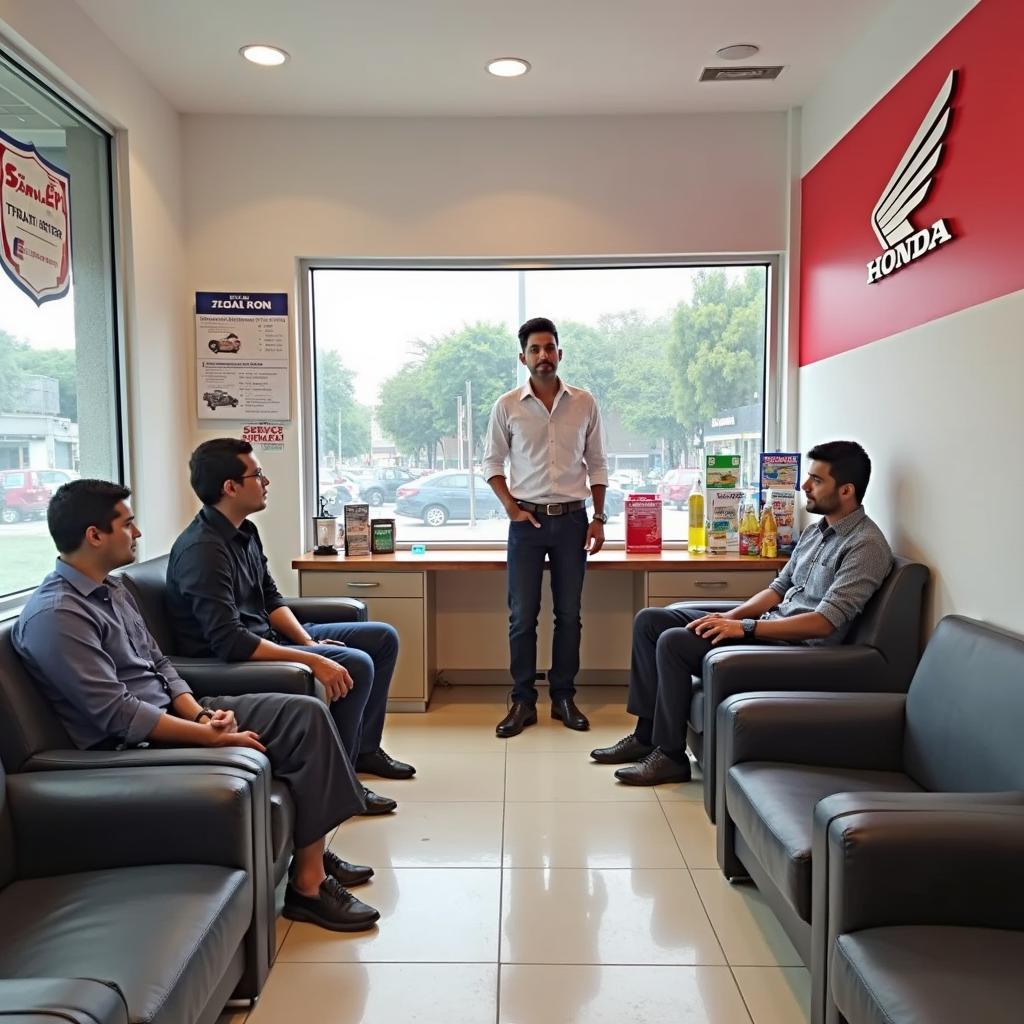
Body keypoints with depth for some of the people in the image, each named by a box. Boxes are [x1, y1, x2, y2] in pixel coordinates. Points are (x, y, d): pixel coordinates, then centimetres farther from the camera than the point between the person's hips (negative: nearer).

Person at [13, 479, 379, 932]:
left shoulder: (111, 589, 10)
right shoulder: (54, 615, -19)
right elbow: (118, 715, -24)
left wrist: (202, 713, -5)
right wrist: (211, 736, -21)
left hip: (174, 713, 9)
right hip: (137, 743, -9)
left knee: (306, 713, -5)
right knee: (304, 732, -19)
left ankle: (312, 855, 5)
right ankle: (307, 882, -7)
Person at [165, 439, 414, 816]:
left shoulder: (244, 531, 4)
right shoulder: (202, 549, -25)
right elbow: (229, 643, -32)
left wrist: (310, 642, -5)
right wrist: (313, 660, -34)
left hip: (266, 635, 10)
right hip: (233, 658, -10)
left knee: (383, 637, 8)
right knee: (356, 664, -26)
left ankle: (364, 747, 19)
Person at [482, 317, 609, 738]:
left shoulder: (584, 403, 2)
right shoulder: (507, 405, -1)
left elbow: (597, 464, 7)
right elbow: (492, 462, 6)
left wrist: (599, 519, 2)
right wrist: (511, 508, -6)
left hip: (572, 519, 1)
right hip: (527, 521, -1)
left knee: (568, 614, 7)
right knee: (522, 616, 2)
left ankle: (564, 697, 21)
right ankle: (523, 701, 13)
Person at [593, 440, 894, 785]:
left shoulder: (865, 546, -14)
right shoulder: (816, 531, 15)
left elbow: (824, 623, -22)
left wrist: (745, 627, -24)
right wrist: (731, 616, 0)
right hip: (770, 625, 10)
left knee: (673, 642, -24)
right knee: (649, 620, 1)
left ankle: (670, 755, -9)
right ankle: (647, 733, 6)